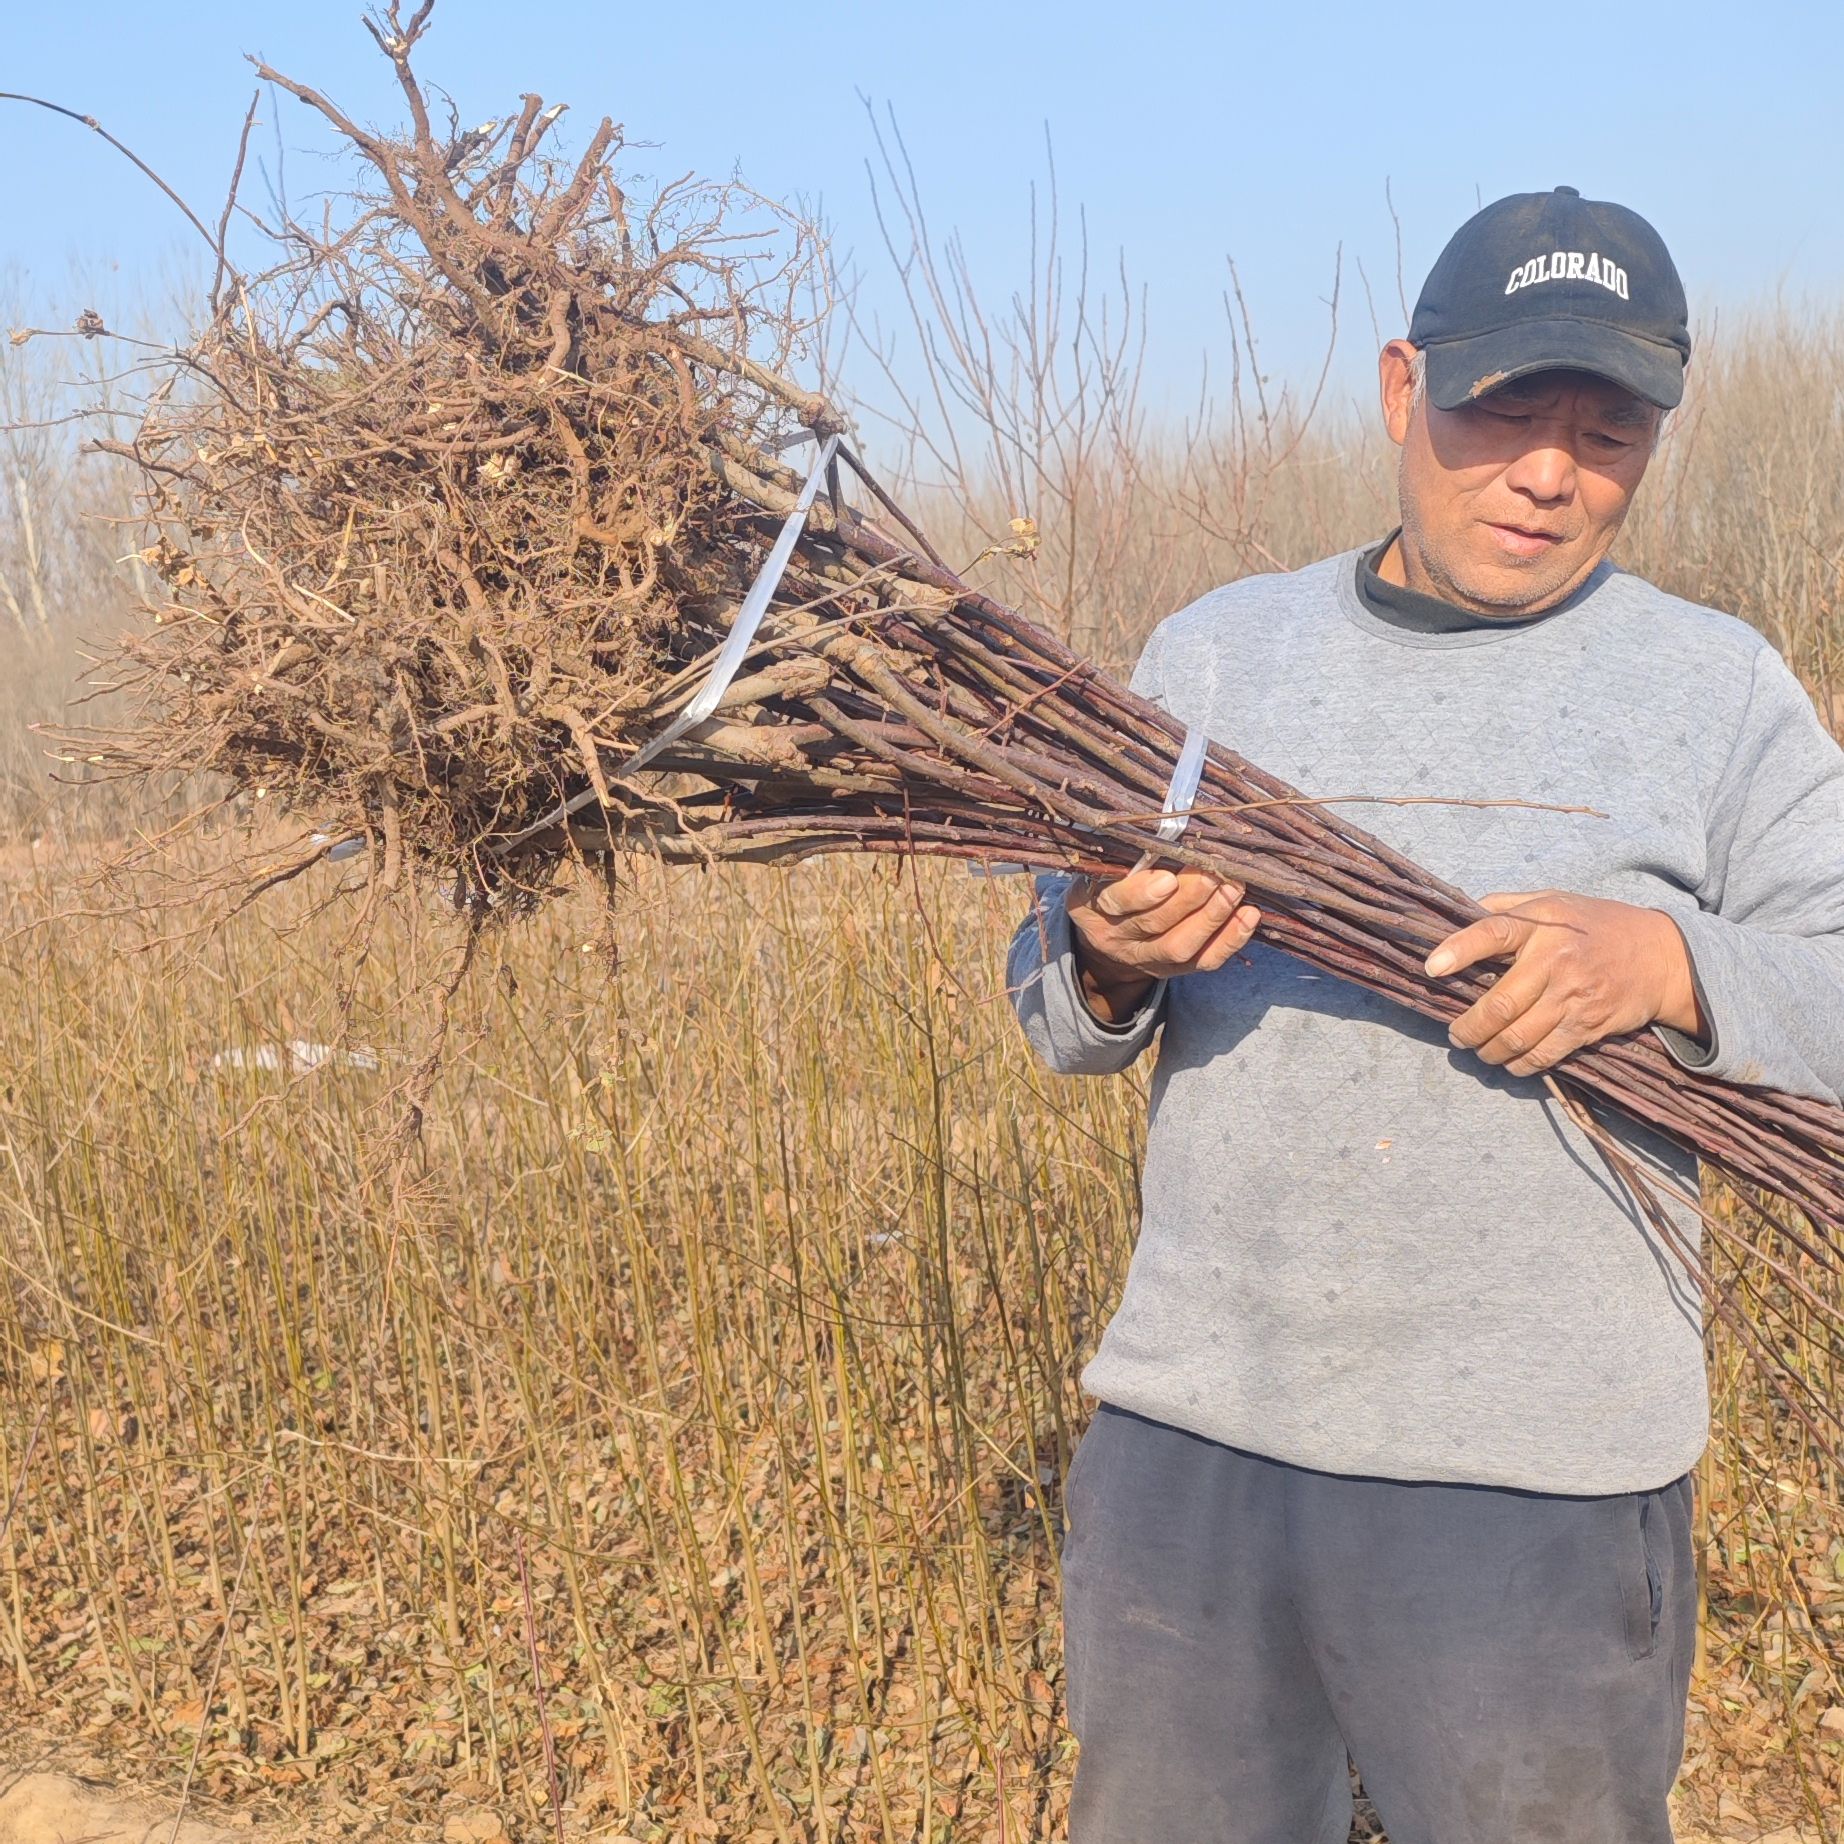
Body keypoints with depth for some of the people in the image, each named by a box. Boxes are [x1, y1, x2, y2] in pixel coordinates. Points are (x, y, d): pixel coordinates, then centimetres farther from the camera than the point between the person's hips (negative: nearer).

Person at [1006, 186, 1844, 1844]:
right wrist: (1108, 964, -15)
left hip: (1538, 1480, -2)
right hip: (1185, 1432, 3)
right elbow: (1051, 1003, 8)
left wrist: (1668, 963, -21)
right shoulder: (1213, 651, 8)